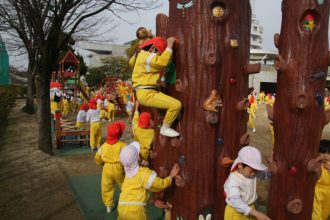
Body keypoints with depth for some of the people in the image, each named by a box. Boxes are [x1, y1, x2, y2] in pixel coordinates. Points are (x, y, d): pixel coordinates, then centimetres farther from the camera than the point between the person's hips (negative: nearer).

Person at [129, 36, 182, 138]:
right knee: (176, 105, -22)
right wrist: (169, 45, -26)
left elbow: (131, 62, 36)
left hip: (144, 92, 12)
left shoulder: (140, 54, 15)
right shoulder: (147, 56, -17)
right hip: (146, 93, -12)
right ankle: (165, 128, -4)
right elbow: (163, 61, -35)